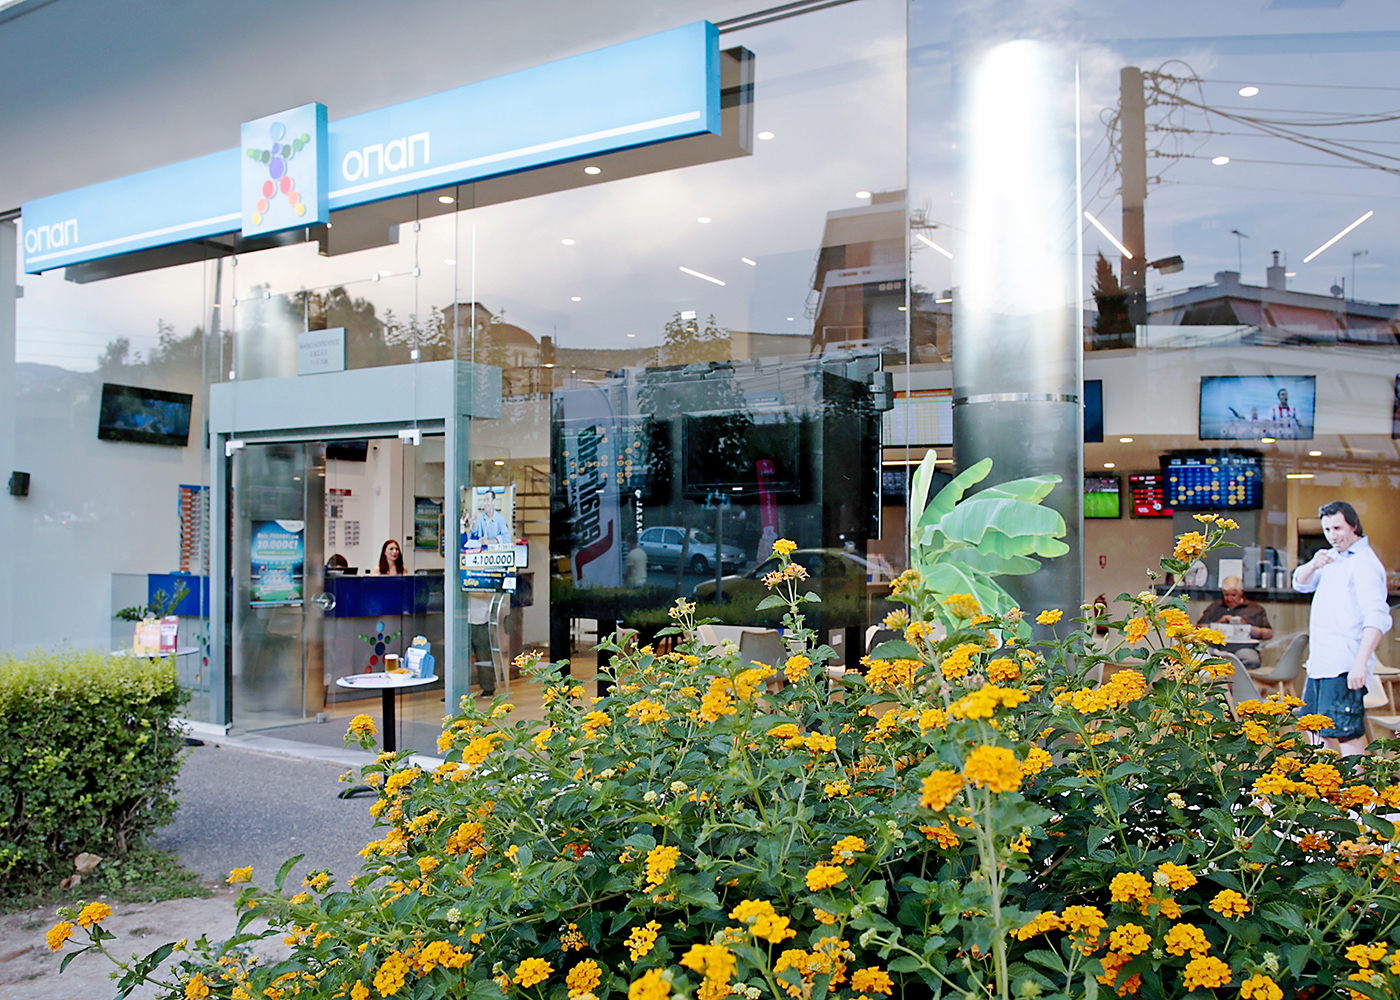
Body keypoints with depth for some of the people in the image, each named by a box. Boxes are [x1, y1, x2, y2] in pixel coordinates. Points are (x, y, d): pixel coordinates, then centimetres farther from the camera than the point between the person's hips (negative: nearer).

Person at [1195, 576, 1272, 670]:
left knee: (1250, 660, -37)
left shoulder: (1255, 608, 22)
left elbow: (1269, 634, 10)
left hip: (1243, 647, -1)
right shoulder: (1214, 607, 27)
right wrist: (1218, 623, 3)